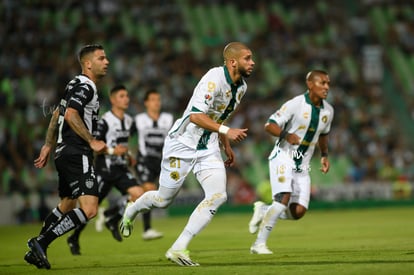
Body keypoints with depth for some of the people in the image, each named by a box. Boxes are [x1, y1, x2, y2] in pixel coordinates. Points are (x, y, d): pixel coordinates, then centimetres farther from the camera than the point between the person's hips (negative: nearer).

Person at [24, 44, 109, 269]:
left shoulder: (76, 85, 20)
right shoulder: (85, 86, -11)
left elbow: (57, 114, 27)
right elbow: (70, 115, -24)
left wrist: (48, 145, 30)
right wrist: (92, 142, -23)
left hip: (64, 154, 11)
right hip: (77, 155, -11)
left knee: (66, 206, 25)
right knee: (89, 209, -19)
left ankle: (37, 250, 28)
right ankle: (41, 242, -20)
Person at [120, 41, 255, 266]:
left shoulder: (241, 87, 5)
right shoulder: (214, 79, -23)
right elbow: (196, 115, -30)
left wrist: (226, 146, 21)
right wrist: (226, 131, -36)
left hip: (208, 147, 7)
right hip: (183, 144, -7)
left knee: (218, 195, -15)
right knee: (163, 200, 7)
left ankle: (178, 248, -10)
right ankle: (131, 212, 43)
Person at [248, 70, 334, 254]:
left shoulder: (328, 111, 6)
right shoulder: (295, 104, -14)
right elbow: (269, 125, -14)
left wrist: (324, 156, 14)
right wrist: (286, 135, -32)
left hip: (302, 165, 6)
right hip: (283, 157, -6)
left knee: (298, 212, -6)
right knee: (284, 198, -25)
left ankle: (263, 211, 21)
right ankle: (259, 244, -17)